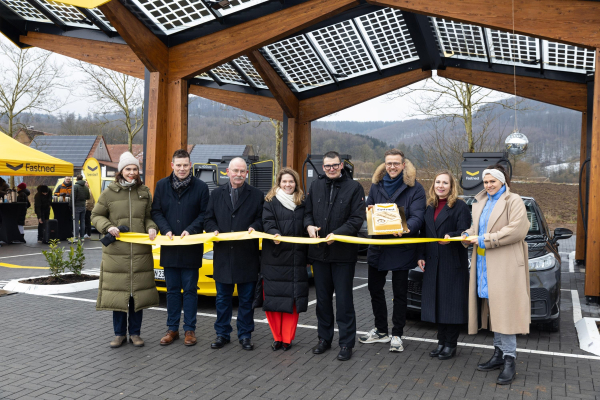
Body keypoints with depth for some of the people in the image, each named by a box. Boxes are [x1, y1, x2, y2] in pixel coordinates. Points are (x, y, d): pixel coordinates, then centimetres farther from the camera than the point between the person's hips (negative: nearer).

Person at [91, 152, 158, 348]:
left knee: (138, 292, 6)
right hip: (116, 251, -2)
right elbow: (96, 215, 7)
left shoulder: (144, 192, 9)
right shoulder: (109, 193, 2)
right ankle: (119, 334, 17)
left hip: (141, 251, 2)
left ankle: (135, 333, 18)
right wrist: (108, 227, -10)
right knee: (117, 293, 3)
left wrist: (151, 228, -4)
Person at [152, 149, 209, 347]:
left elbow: (204, 214, -2)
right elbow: (156, 212, 6)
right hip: (170, 247, 3)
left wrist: (190, 230, -14)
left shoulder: (200, 187, -1)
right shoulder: (162, 185, 7)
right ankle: (172, 329, 20)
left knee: (190, 290, 4)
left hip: (191, 247, -2)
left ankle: (189, 329, 14)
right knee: (172, 290, 11)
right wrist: (166, 230, -9)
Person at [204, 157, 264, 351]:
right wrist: (214, 230, -7)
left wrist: (254, 228, -16)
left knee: (246, 299, 7)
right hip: (223, 255, 2)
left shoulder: (257, 195, 4)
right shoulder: (217, 194, 11)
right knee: (223, 299, 11)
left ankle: (245, 335, 18)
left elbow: (262, 219, 3)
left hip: (247, 256, -2)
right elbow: (208, 219, 12)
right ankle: (222, 334, 22)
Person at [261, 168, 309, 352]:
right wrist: (274, 234, -26)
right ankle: (277, 337, 10)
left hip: (296, 258, 2)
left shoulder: (302, 203, 13)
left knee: (293, 298, 1)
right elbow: (267, 222, -5)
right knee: (274, 298, -1)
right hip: (275, 257, -2)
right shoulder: (270, 202, 6)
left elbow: (307, 226, 14)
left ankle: (287, 338, 11)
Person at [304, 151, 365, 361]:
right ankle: (324, 338, 27)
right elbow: (307, 212, 16)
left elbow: (357, 218, -8)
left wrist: (337, 234, -20)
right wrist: (309, 225, -6)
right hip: (319, 251, 4)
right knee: (322, 298, 14)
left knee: (344, 300, 2)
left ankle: (346, 343, 12)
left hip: (343, 252, -4)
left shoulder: (354, 187, -2)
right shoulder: (315, 186, 11)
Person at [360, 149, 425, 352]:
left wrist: (406, 229, -35)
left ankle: (397, 335, 19)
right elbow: (368, 209, 16)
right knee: (375, 288, 13)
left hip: (401, 248, -5)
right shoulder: (376, 185, 8)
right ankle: (381, 331, 30)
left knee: (400, 293, 6)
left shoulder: (415, 188, -6)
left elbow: (417, 217, -15)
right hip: (377, 245, 5)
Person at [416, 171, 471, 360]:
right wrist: (421, 256, 8)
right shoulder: (429, 207, 14)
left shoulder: (460, 206, -4)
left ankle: (450, 344, 8)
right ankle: (441, 342, 19)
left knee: (452, 304, -2)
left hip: (453, 264, -6)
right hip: (433, 263, 6)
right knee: (437, 303, 9)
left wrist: (451, 236, -30)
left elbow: (464, 231, -11)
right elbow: (424, 233, 15)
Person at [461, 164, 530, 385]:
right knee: (493, 311, 11)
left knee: (504, 311, -9)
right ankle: (499, 354, 20)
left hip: (505, 265, -7)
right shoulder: (480, 203, 20)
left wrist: (485, 240, -16)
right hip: (484, 266, 7)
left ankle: (510, 360, -4)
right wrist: (467, 235, 0)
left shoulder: (513, 201, -3)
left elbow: (517, 230, -16)